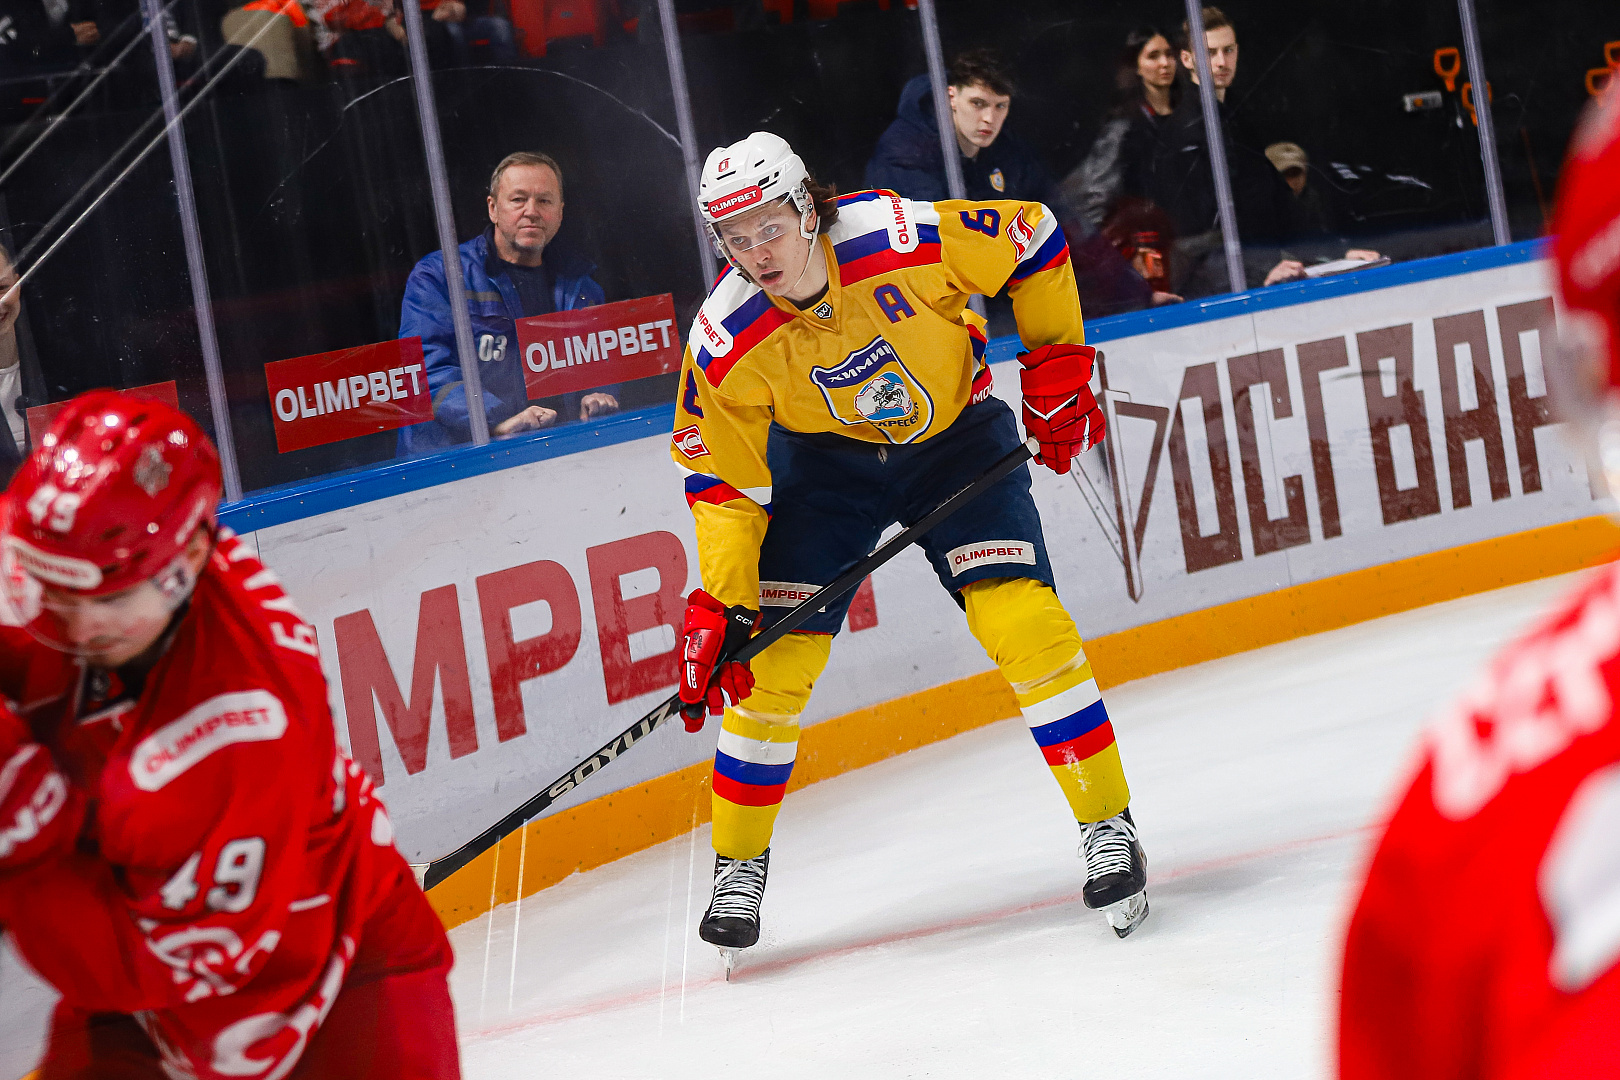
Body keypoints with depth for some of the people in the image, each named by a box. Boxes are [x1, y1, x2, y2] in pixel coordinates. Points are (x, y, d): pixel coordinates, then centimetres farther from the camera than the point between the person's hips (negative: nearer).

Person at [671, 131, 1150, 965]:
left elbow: (1033, 240, -12)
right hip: (824, 458, 1)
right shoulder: (726, 342, -24)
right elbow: (723, 480, -13)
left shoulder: (905, 240, -30)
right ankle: (739, 866, 12)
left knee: (1022, 621, -17)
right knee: (775, 657, -7)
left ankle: (1109, 829, -5)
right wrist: (718, 605, -20)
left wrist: (1056, 364, -9)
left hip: (953, 434, -1)